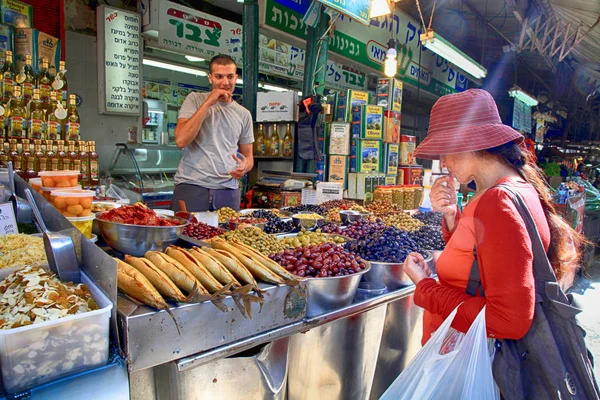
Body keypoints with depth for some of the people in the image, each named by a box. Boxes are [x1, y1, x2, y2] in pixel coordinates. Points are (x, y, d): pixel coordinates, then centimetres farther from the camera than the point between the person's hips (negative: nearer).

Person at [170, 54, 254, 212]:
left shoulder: (244, 114, 11)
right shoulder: (195, 99, 3)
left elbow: (248, 156, 17)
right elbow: (181, 140, -12)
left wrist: (245, 166, -8)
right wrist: (208, 103, -12)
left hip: (228, 190, 3)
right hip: (191, 186, -2)